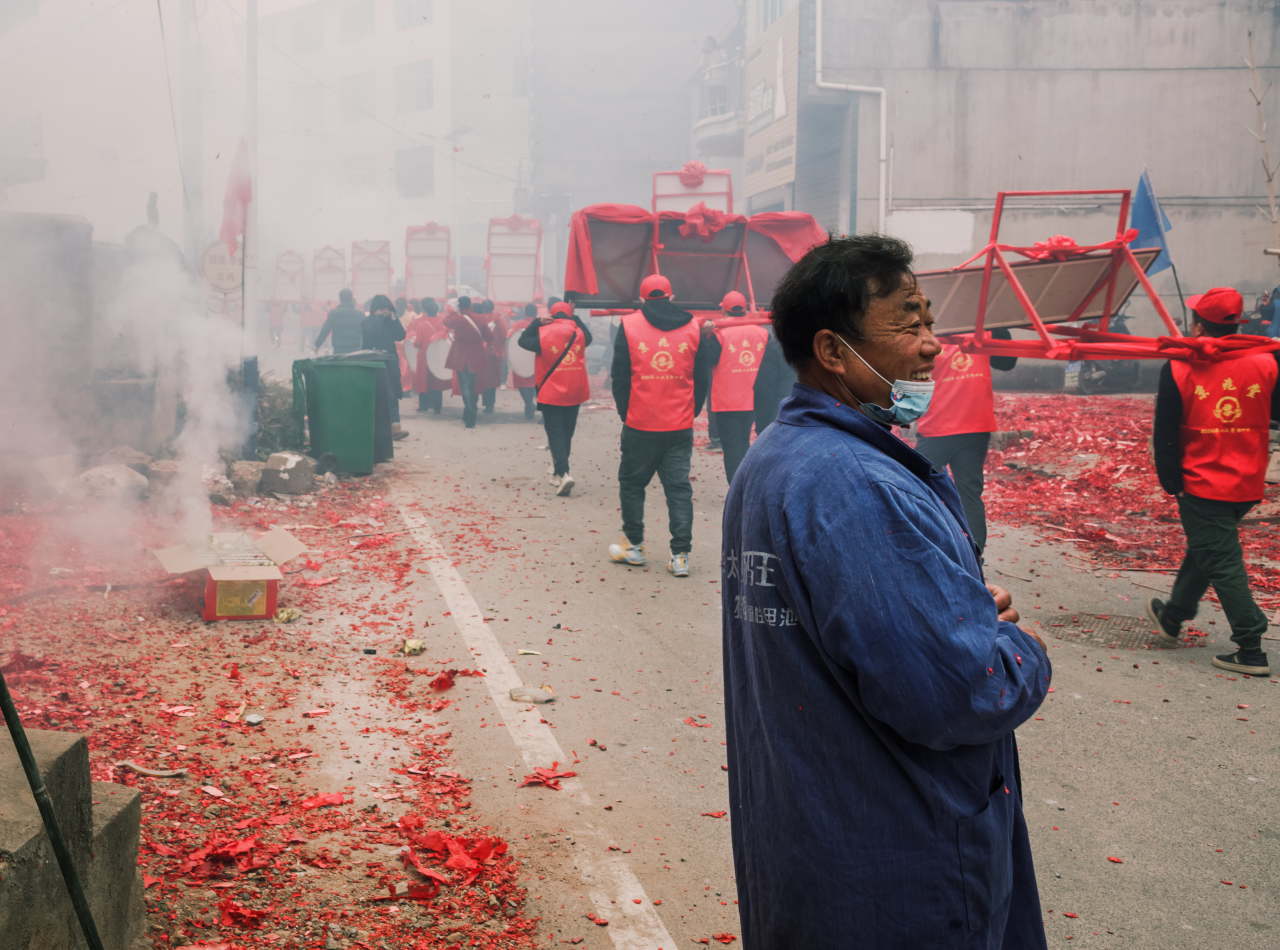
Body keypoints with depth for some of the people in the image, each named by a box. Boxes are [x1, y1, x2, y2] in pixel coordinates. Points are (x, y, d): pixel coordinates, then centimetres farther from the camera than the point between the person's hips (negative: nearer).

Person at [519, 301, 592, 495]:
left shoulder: (543, 333, -10)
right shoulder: (578, 332, 0)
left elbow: (523, 341, 5)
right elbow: (588, 337, 23)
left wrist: (537, 321, 9)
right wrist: (575, 318, 26)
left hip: (551, 394, -4)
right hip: (574, 393, 4)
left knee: (555, 434, -3)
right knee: (567, 433, 15)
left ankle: (563, 473, -20)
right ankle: (558, 471, 25)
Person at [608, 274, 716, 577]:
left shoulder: (629, 325, -2)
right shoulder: (692, 328, 4)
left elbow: (619, 376, 0)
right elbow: (703, 378, 5)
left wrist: (625, 414, 10)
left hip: (639, 425, -2)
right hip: (680, 427, 2)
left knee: (631, 483, 15)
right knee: (679, 488, 5)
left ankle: (633, 545, 22)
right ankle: (680, 555, 2)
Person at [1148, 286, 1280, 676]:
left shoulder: (1179, 369, -11)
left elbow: (1164, 434, -8)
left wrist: (1170, 480, 2)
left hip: (1201, 485, -5)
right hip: (1248, 485, 5)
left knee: (1222, 564, 1)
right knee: (1204, 551, 23)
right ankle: (1172, 617, 40)